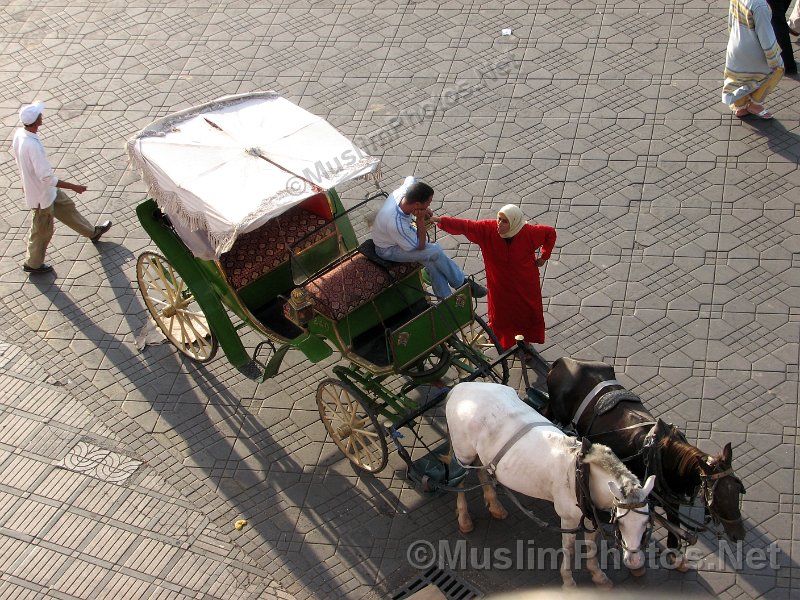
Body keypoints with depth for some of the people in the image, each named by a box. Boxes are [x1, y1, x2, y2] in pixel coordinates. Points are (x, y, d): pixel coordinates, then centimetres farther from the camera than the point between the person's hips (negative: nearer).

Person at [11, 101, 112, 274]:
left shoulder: (19, 133, -12)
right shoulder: (32, 146, -40)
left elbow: (16, 156, 8)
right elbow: (47, 178, -36)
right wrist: (74, 187, -26)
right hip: (41, 195, -8)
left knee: (67, 207, 27)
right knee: (42, 231, 15)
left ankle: (92, 232, 48)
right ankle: (33, 264, 36)